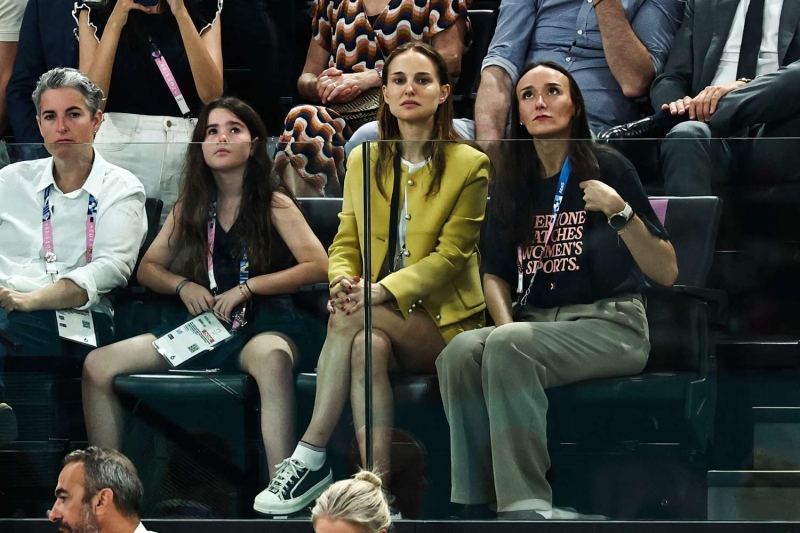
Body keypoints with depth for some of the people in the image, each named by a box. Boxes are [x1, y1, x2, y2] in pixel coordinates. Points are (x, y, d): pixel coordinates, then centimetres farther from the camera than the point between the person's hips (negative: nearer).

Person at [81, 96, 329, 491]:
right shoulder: (191, 206, 15)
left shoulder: (274, 203, 3)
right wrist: (183, 286, -4)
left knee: (271, 358, -44)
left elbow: (318, 266, -7)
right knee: (98, 365, -13)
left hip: (263, 320, -5)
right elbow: (148, 267, 19)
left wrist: (247, 287, -15)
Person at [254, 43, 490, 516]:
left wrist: (382, 290, -23)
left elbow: (451, 255, -10)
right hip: (383, 322, 3)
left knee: (352, 319, -31)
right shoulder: (364, 161, 10)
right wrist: (343, 282, -15)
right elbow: (346, 242, 10)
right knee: (367, 346, -34)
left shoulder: (469, 166, -5)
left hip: (442, 320, -3)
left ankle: (312, 455, -27)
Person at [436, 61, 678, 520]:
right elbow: (495, 275, 16)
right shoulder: (511, 186, 11)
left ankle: (524, 507, -34)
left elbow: (666, 274, -6)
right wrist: (507, 327, -5)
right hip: (537, 323, 4)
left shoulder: (608, 169, -3)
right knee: (461, 352, -28)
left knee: (508, 349, -33)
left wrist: (620, 211, -21)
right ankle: (477, 500, -23)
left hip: (611, 325, -4)